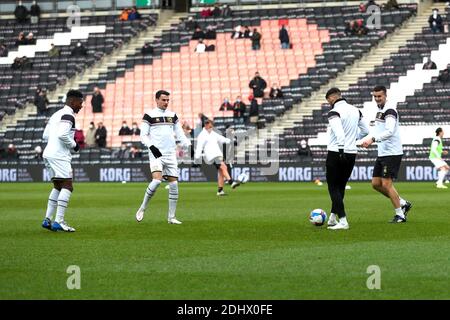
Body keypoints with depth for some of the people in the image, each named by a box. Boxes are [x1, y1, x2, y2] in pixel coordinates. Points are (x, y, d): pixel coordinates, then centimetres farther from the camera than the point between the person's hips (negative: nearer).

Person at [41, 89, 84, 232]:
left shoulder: (56, 114, 19)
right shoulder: (68, 115, -10)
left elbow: (45, 136, 18)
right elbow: (62, 134, -24)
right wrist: (74, 145, -7)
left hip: (49, 154, 10)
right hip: (59, 155, -10)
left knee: (58, 187, 18)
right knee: (67, 187, -9)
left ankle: (47, 219, 14)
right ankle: (59, 221, -15)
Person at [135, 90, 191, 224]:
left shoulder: (173, 115, 15)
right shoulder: (149, 115, 1)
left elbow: (180, 134, 16)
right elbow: (143, 135, -2)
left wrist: (188, 146, 0)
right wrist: (151, 146, -18)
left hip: (170, 154, 5)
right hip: (156, 154, -5)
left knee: (174, 184, 0)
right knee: (157, 180, -23)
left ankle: (171, 217, 9)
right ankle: (142, 208, -5)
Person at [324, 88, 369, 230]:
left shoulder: (334, 112, -13)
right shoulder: (355, 110, 10)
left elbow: (339, 132, -28)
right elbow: (365, 130, 18)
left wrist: (341, 149, -31)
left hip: (336, 153, -7)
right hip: (352, 153, 7)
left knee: (333, 188, 0)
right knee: (340, 187, 18)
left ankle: (343, 221, -10)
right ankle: (332, 219, 26)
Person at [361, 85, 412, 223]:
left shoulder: (390, 110, -16)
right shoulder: (380, 109, 14)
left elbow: (390, 131, -30)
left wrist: (373, 139, -39)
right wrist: (369, 139, 12)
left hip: (392, 153, -10)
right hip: (382, 153, 10)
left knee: (386, 184, -9)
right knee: (376, 183, 8)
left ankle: (400, 215, 2)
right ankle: (403, 203, 20)